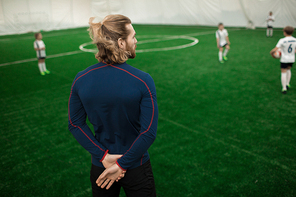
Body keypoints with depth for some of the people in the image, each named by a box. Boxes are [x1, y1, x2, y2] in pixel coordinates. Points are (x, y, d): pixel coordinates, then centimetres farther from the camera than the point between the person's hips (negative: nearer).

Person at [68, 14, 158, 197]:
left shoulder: (80, 80, -11)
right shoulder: (143, 81, -21)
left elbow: (76, 124, -5)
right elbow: (149, 132, -21)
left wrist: (103, 156, -7)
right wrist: (123, 165, -13)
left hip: (100, 168, 3)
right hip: (136, 168, -2)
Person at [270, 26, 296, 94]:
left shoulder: (282, 40, -20)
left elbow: (274, 49, -22)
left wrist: (271, 52, -1)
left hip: (284, 59, -5)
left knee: (283, 73, 5)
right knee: (288, 70, 29)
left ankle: (284, 88, 2)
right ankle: (287, 84, 29)